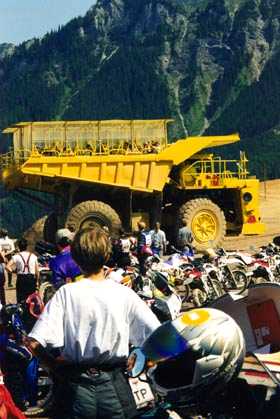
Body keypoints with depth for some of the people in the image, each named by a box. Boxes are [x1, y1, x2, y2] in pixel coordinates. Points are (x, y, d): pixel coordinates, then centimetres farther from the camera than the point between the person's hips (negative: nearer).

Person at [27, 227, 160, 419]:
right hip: (113, 387, 0)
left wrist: (55, 366, 1)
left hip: (75, 385, 0)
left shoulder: (66, 293, -9)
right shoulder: (124, 294, -7)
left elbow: (34, 344, -15)